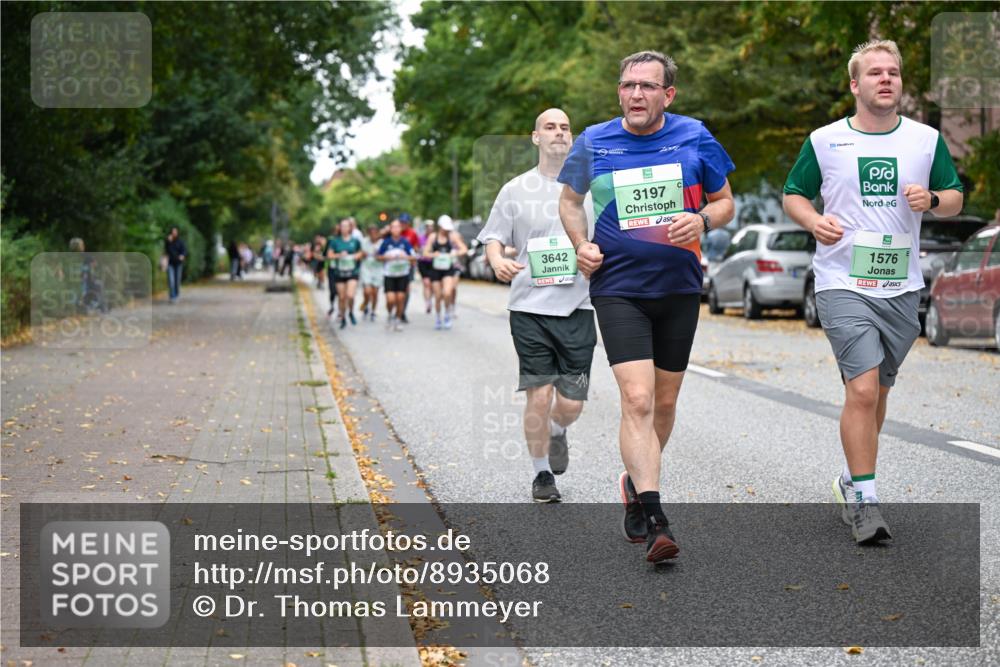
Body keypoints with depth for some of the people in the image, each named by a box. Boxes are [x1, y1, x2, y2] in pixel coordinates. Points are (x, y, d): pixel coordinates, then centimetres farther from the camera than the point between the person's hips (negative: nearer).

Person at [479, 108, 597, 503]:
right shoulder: (515, 190, 7)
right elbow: (493, 239, 8)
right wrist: (498, 261, -15)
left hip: (578, 308, 1)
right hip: (529, 308, -1)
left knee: (571, 402, 0)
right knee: (539, 396, -5)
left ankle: (557, 432, 36)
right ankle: (541, 474, 14)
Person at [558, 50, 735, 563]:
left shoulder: (695, 138, 0)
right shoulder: (592, 143, 1)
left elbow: (725, 201, 10)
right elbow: (570, 199, 17)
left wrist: (702, 220, -12)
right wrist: (581, 244, -1)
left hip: (679, 288, 2)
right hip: (617, 287, -2)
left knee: (664, 401, 13)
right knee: (637, 400, -15)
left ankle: (635, 480, 39)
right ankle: (654, 523, -17)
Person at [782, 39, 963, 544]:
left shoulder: (927, 139, 6)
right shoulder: (824, 141, 1)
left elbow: (956, 198, 13)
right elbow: (793, 195, 11)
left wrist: (932, 199, -10)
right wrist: (813, 220, -11)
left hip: (902, 288, 3)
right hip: (843, 284, -3)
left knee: (877, 392, 13)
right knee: (862, 388, -15)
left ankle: (852, 481, 33)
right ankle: (863, 501, -8)